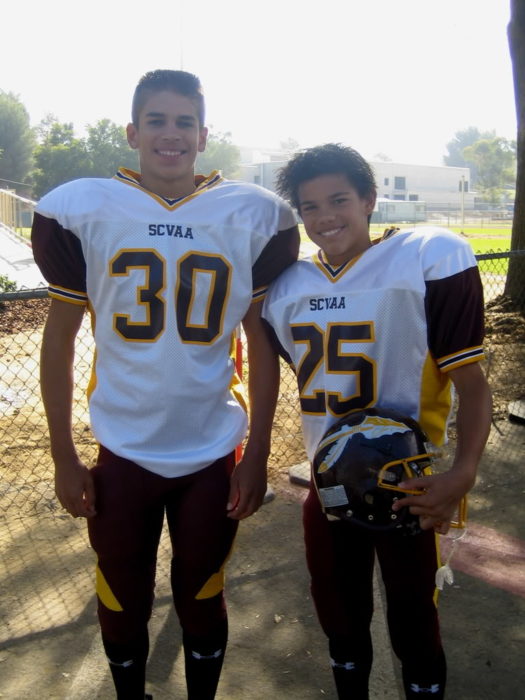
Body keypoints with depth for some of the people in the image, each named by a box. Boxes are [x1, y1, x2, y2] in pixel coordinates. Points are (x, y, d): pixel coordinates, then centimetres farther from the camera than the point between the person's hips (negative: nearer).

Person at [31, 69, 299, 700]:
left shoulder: (254, 218, -6)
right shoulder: (83, 211, -6)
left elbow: (261, 345, 0)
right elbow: (59, 339, -1)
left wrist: (257, 454, -1)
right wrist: (63, 458, -1)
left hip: (214, 454, 0)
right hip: (121, 453, 0)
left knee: (202, 601, 18)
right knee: (124, 605, 19)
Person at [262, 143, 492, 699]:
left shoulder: (430, 259, -15)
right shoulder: (287, 287, 2)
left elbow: (471, 381, -15)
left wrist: (463, 471, -28)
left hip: (409, 490, -5)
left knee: (413, 628, 10)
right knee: (341, 625, 22)